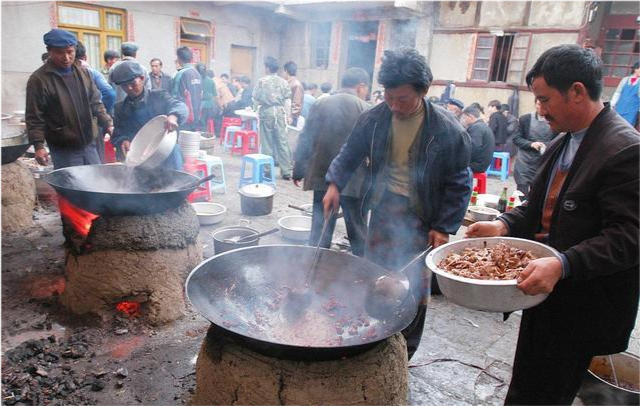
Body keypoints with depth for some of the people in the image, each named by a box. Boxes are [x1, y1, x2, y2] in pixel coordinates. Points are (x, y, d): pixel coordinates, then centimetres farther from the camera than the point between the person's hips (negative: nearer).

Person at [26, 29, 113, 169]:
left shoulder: (83, 72, 7)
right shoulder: (39, 79, -9)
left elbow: (95, 102, 14)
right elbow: (34, 117, -9)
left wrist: (107, 124, 2)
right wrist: (38, 145, -17)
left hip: (89, 144, 5)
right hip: (64, 150, -5)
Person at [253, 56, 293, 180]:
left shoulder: (262, 81, -4)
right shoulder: (283, 82, 2)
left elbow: (255, 99, -2)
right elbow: (287, 100, 1)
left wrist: (256, 107, 17)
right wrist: (284, 112, 9)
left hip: (266, 111, -1)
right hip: (279, 111, 2)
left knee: (267, 142, 6)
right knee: (282, 141, 3)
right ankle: (286, 171, 3)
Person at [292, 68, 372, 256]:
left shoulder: (320, 104, 4)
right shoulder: (366, 109, -6)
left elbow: (305, 140, 5)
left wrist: (298, 170, 12)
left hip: (322, 176, 3)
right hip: (353, 180, -3)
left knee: (320, 229, 11)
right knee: (357, 232, 10)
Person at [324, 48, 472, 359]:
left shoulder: (447, 130, -15)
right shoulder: (373, 119, -6)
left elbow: (459, 184, -7)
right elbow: (350, 154, 10)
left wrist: (444, 227, -11)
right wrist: (334, 184, -4)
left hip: (420, 221, -3)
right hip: (382, 212, 4)